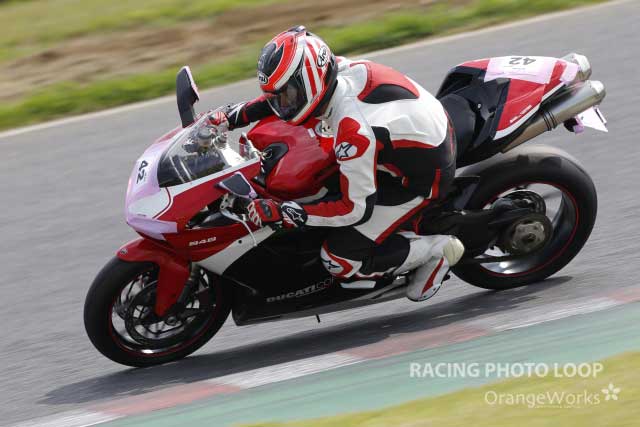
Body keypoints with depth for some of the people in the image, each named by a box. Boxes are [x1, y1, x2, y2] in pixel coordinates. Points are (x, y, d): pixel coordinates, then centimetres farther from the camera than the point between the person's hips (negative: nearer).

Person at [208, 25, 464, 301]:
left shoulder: (354, 131, -34)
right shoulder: (334, 70, -10)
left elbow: (356, 209, -27)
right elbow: (289, 92, 11)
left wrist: (282, 213, -27)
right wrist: (231, 117, 4)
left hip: (424, 174, -9)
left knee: (340, 259, -10)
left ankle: (437, 249, 1)